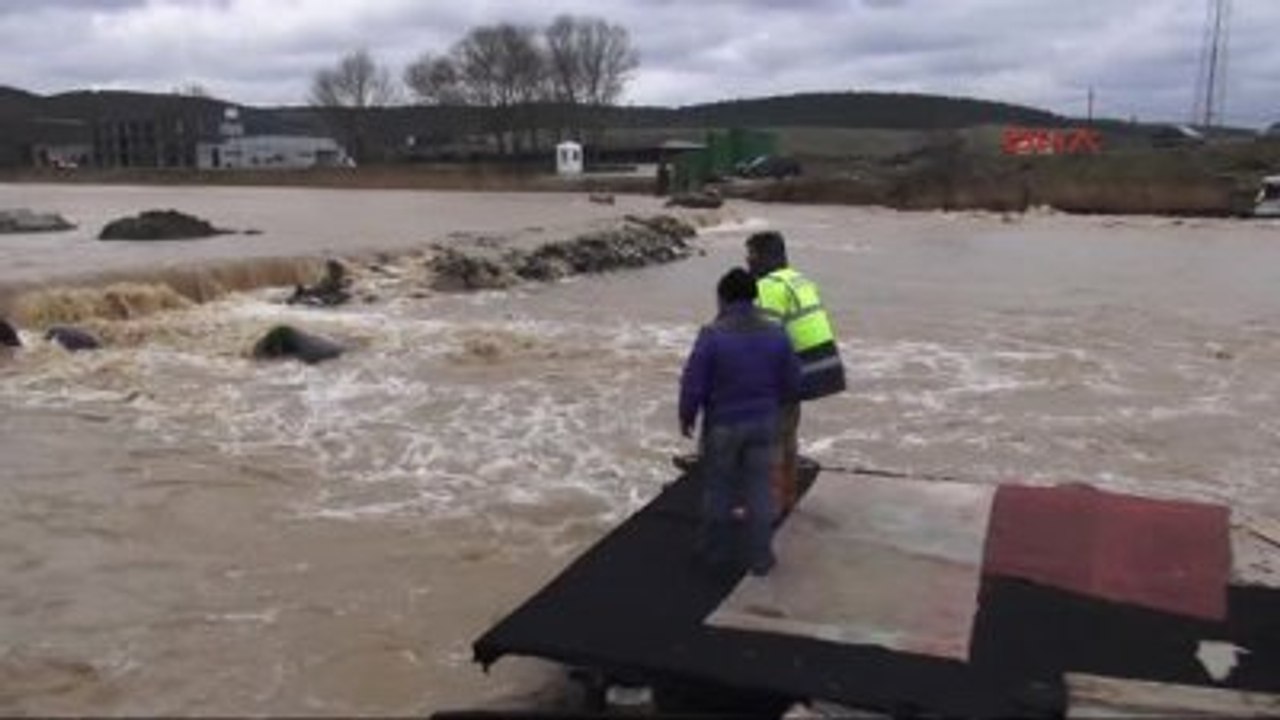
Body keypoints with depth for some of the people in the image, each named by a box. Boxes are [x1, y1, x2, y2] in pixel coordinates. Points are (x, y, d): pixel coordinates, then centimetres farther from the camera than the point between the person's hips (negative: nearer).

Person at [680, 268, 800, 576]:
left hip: (722, 425, -3)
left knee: (719, 489, 14)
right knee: (759, 490, 12)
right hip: (763, 423, 3)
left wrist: (686, 417, 1)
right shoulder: (775, 334, -6)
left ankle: (718, 551, 29)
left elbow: (693, 383, -15)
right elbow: (791, 383, 2)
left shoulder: (713, 334, -19)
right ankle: (760, 557, 19)